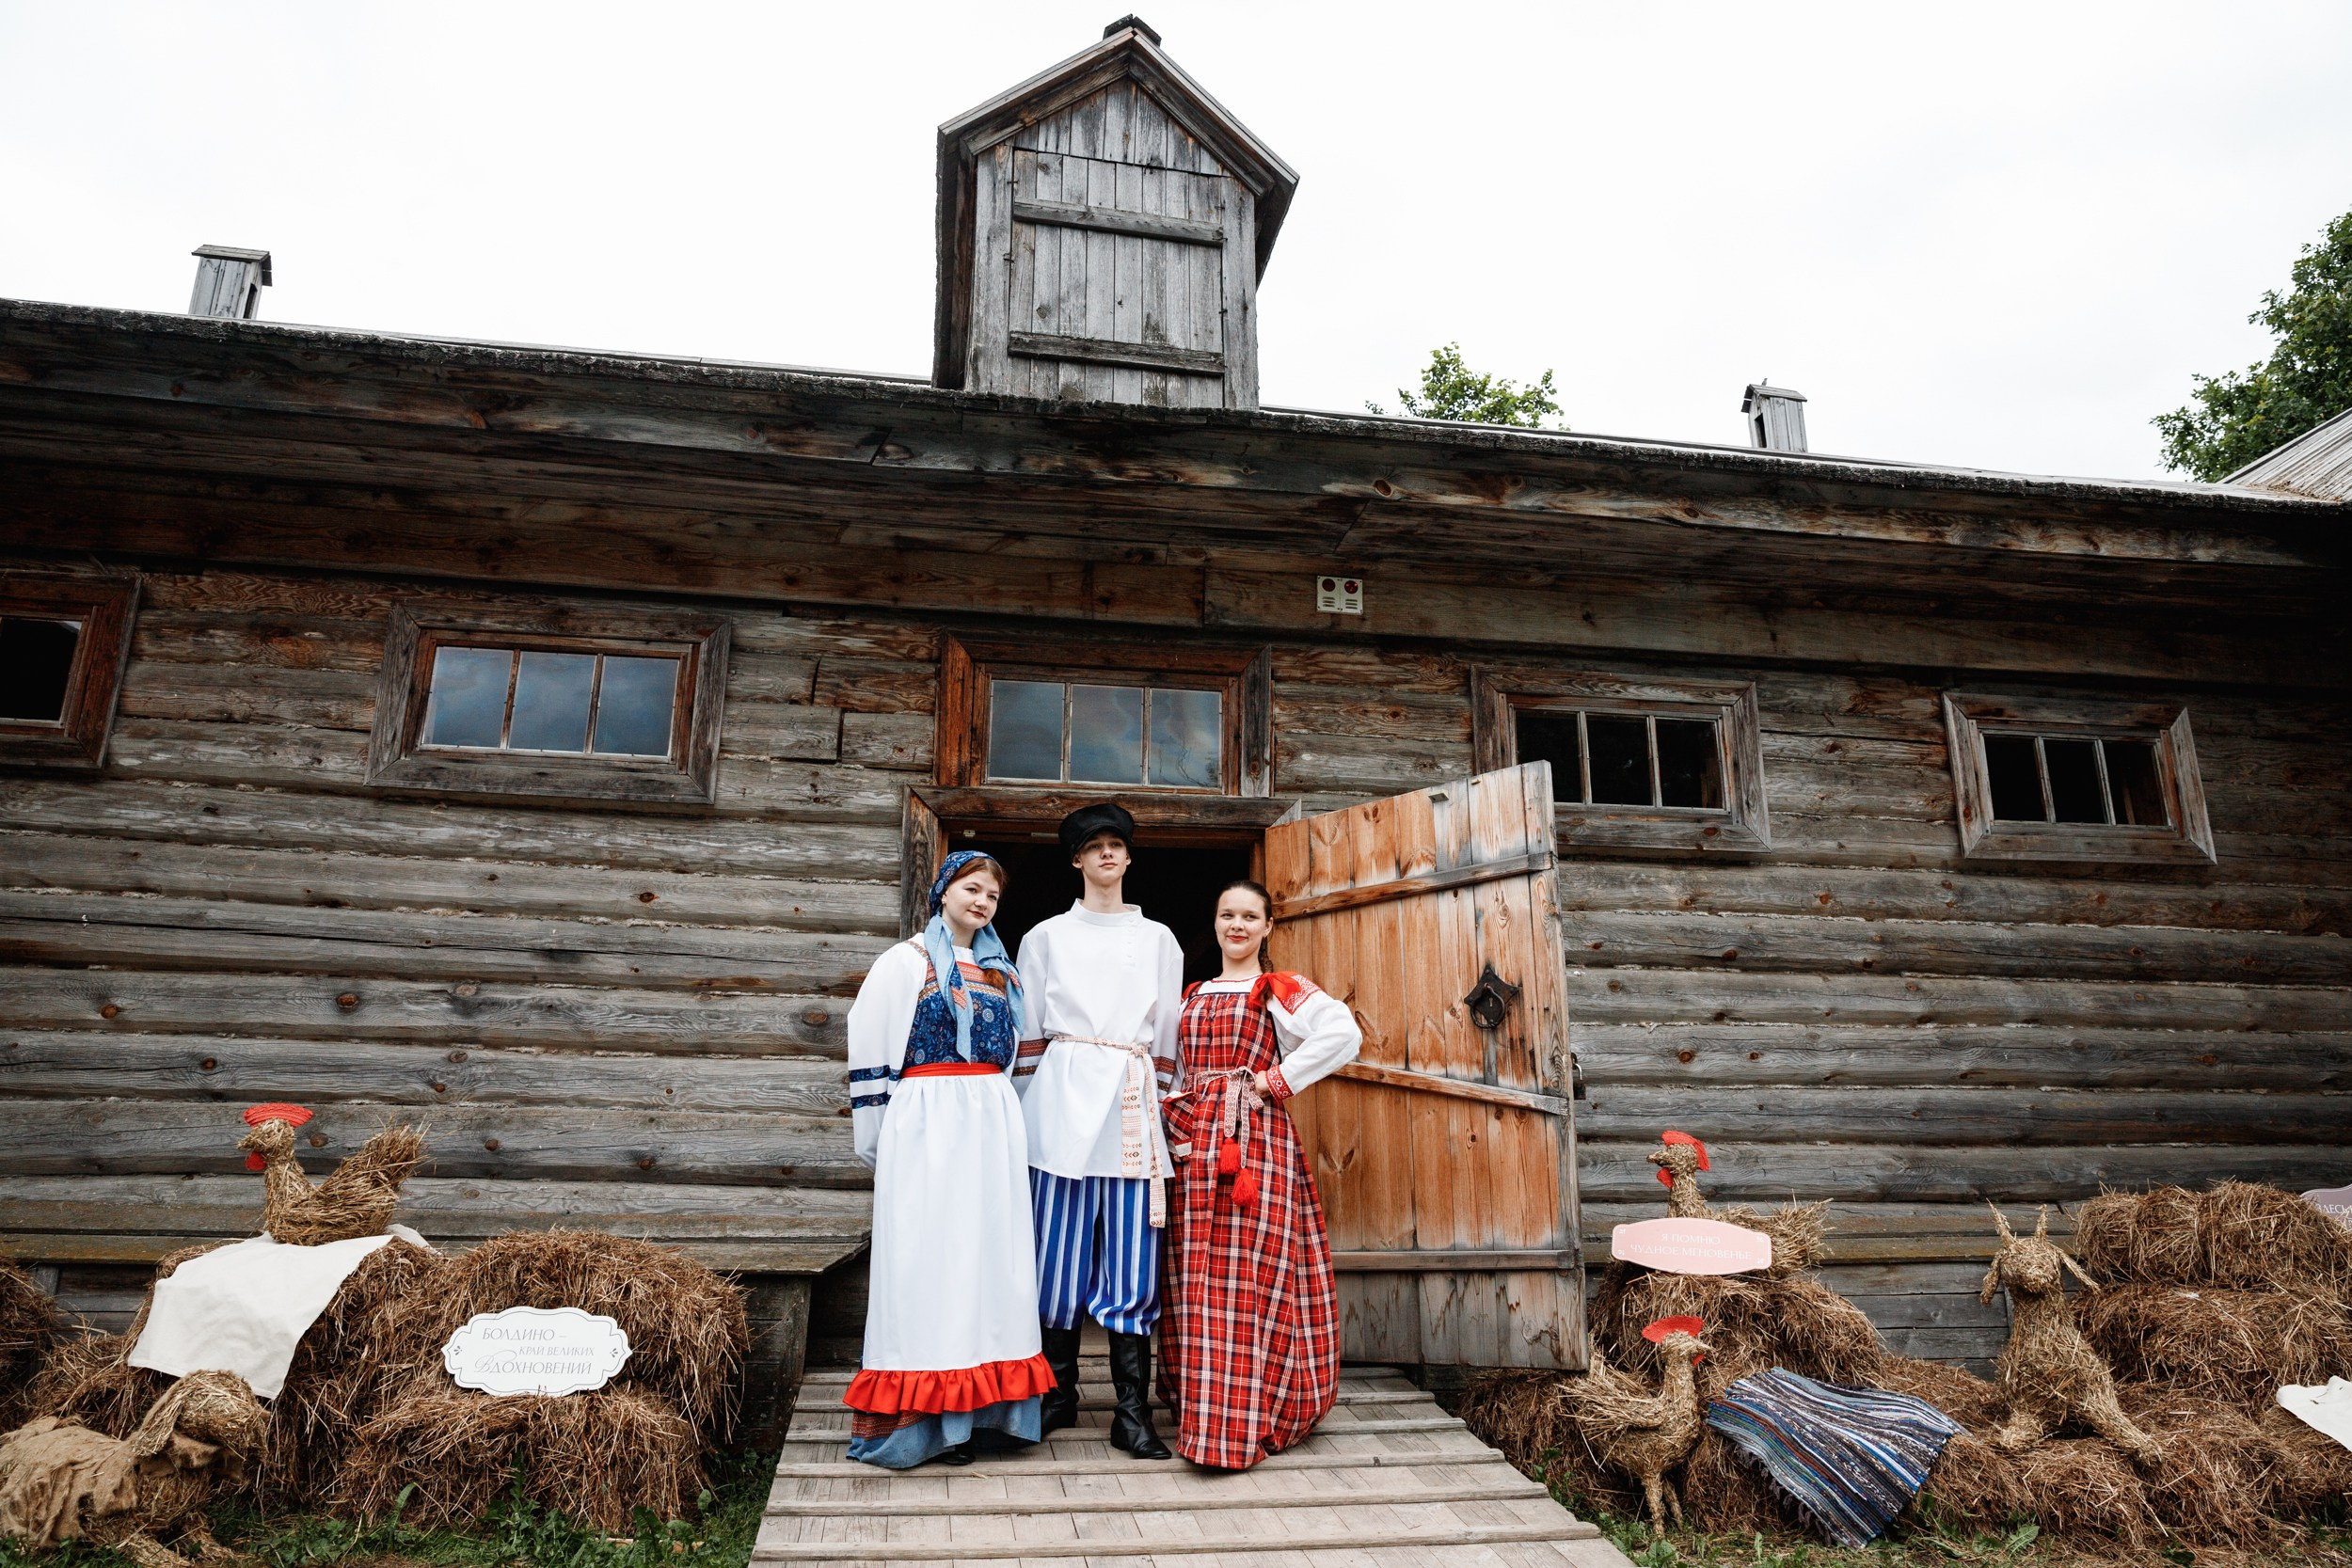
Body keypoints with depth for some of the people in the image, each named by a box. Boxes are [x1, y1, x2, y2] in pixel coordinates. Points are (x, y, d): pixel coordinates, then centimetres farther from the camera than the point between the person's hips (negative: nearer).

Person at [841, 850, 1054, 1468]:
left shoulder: (1001, 970, 16)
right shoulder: (906, 962, 0)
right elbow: (871, 1047, -1)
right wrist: (880, 1137, -3)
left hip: (994, 1126, 5)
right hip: (928, 1122, -5)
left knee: (991, 1250, 4)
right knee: (930, 1254, -3)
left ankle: (983, 1405, 13)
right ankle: (928, 1416, 3)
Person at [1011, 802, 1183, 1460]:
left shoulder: (1158, 938, 16)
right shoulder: (1046, 937, 12)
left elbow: (1167, 1032, 15)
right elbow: (1028, 1033, 10)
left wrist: (1164, 1100, 8)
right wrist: (1025, 1106, 3)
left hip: (1132, 1104, 1)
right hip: (1064, 1095, -1)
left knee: (1133, 1255, -3)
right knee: (1061, 1247, 0)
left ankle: (1132, 1413, 3)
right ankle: (1059, 1394, 16)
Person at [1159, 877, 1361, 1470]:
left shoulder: (1281, 991, 1)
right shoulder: (1194, 995, 19)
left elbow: (1343, 1033, -15)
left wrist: (1275, 1081, -13)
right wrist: (1179, 1119, 9)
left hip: (1256, 1137, -6)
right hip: (1197, 1142, 6)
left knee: (1249, 1271, -8)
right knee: (1197, 1275, 6)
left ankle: (1242, 1423, -4)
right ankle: (1204, 1409, 18)